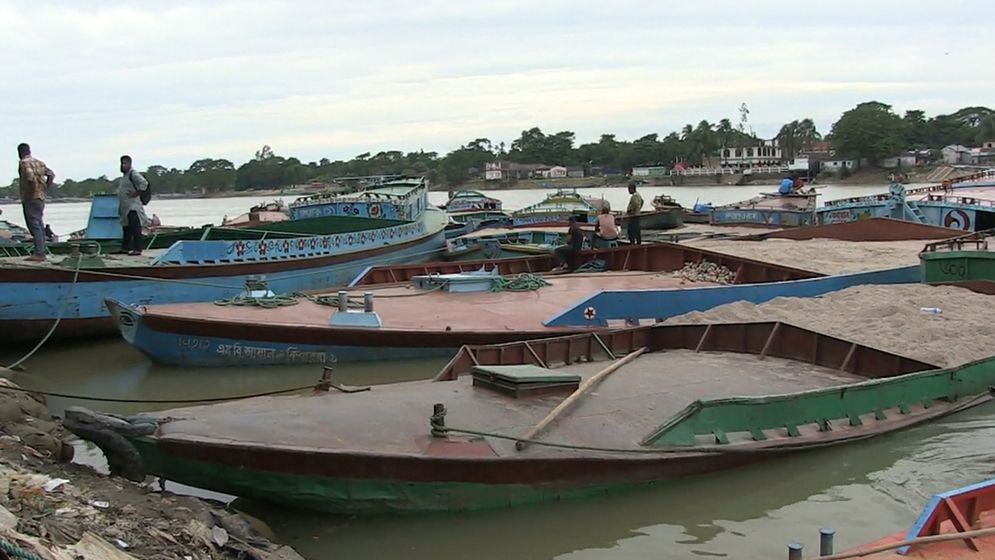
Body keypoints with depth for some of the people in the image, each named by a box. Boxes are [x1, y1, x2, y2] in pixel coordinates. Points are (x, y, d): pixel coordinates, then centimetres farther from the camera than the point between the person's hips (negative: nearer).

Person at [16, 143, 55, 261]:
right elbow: (51, 175, 13)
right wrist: (44, 188, 12)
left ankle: (39, 253, -14)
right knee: (39, 225, 13)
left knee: (34, 225, -10)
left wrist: (31, 191, -15)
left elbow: (31, 178, -25)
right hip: (41, 198, 9)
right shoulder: (39, 162, 15)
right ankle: (41, 251, 17)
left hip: (30, 199, -9)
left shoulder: (24, 163, -10)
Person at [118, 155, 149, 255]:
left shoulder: (133, 174, -11)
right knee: (126, 227, 16)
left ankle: (137, 249, -15)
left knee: (135, 227, -12)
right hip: (125, 207, 11)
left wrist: (136, 193, -20)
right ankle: (125, 247, 23)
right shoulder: (124, 176, 19)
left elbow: (144, 183, -24)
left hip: (133, 206, -11)